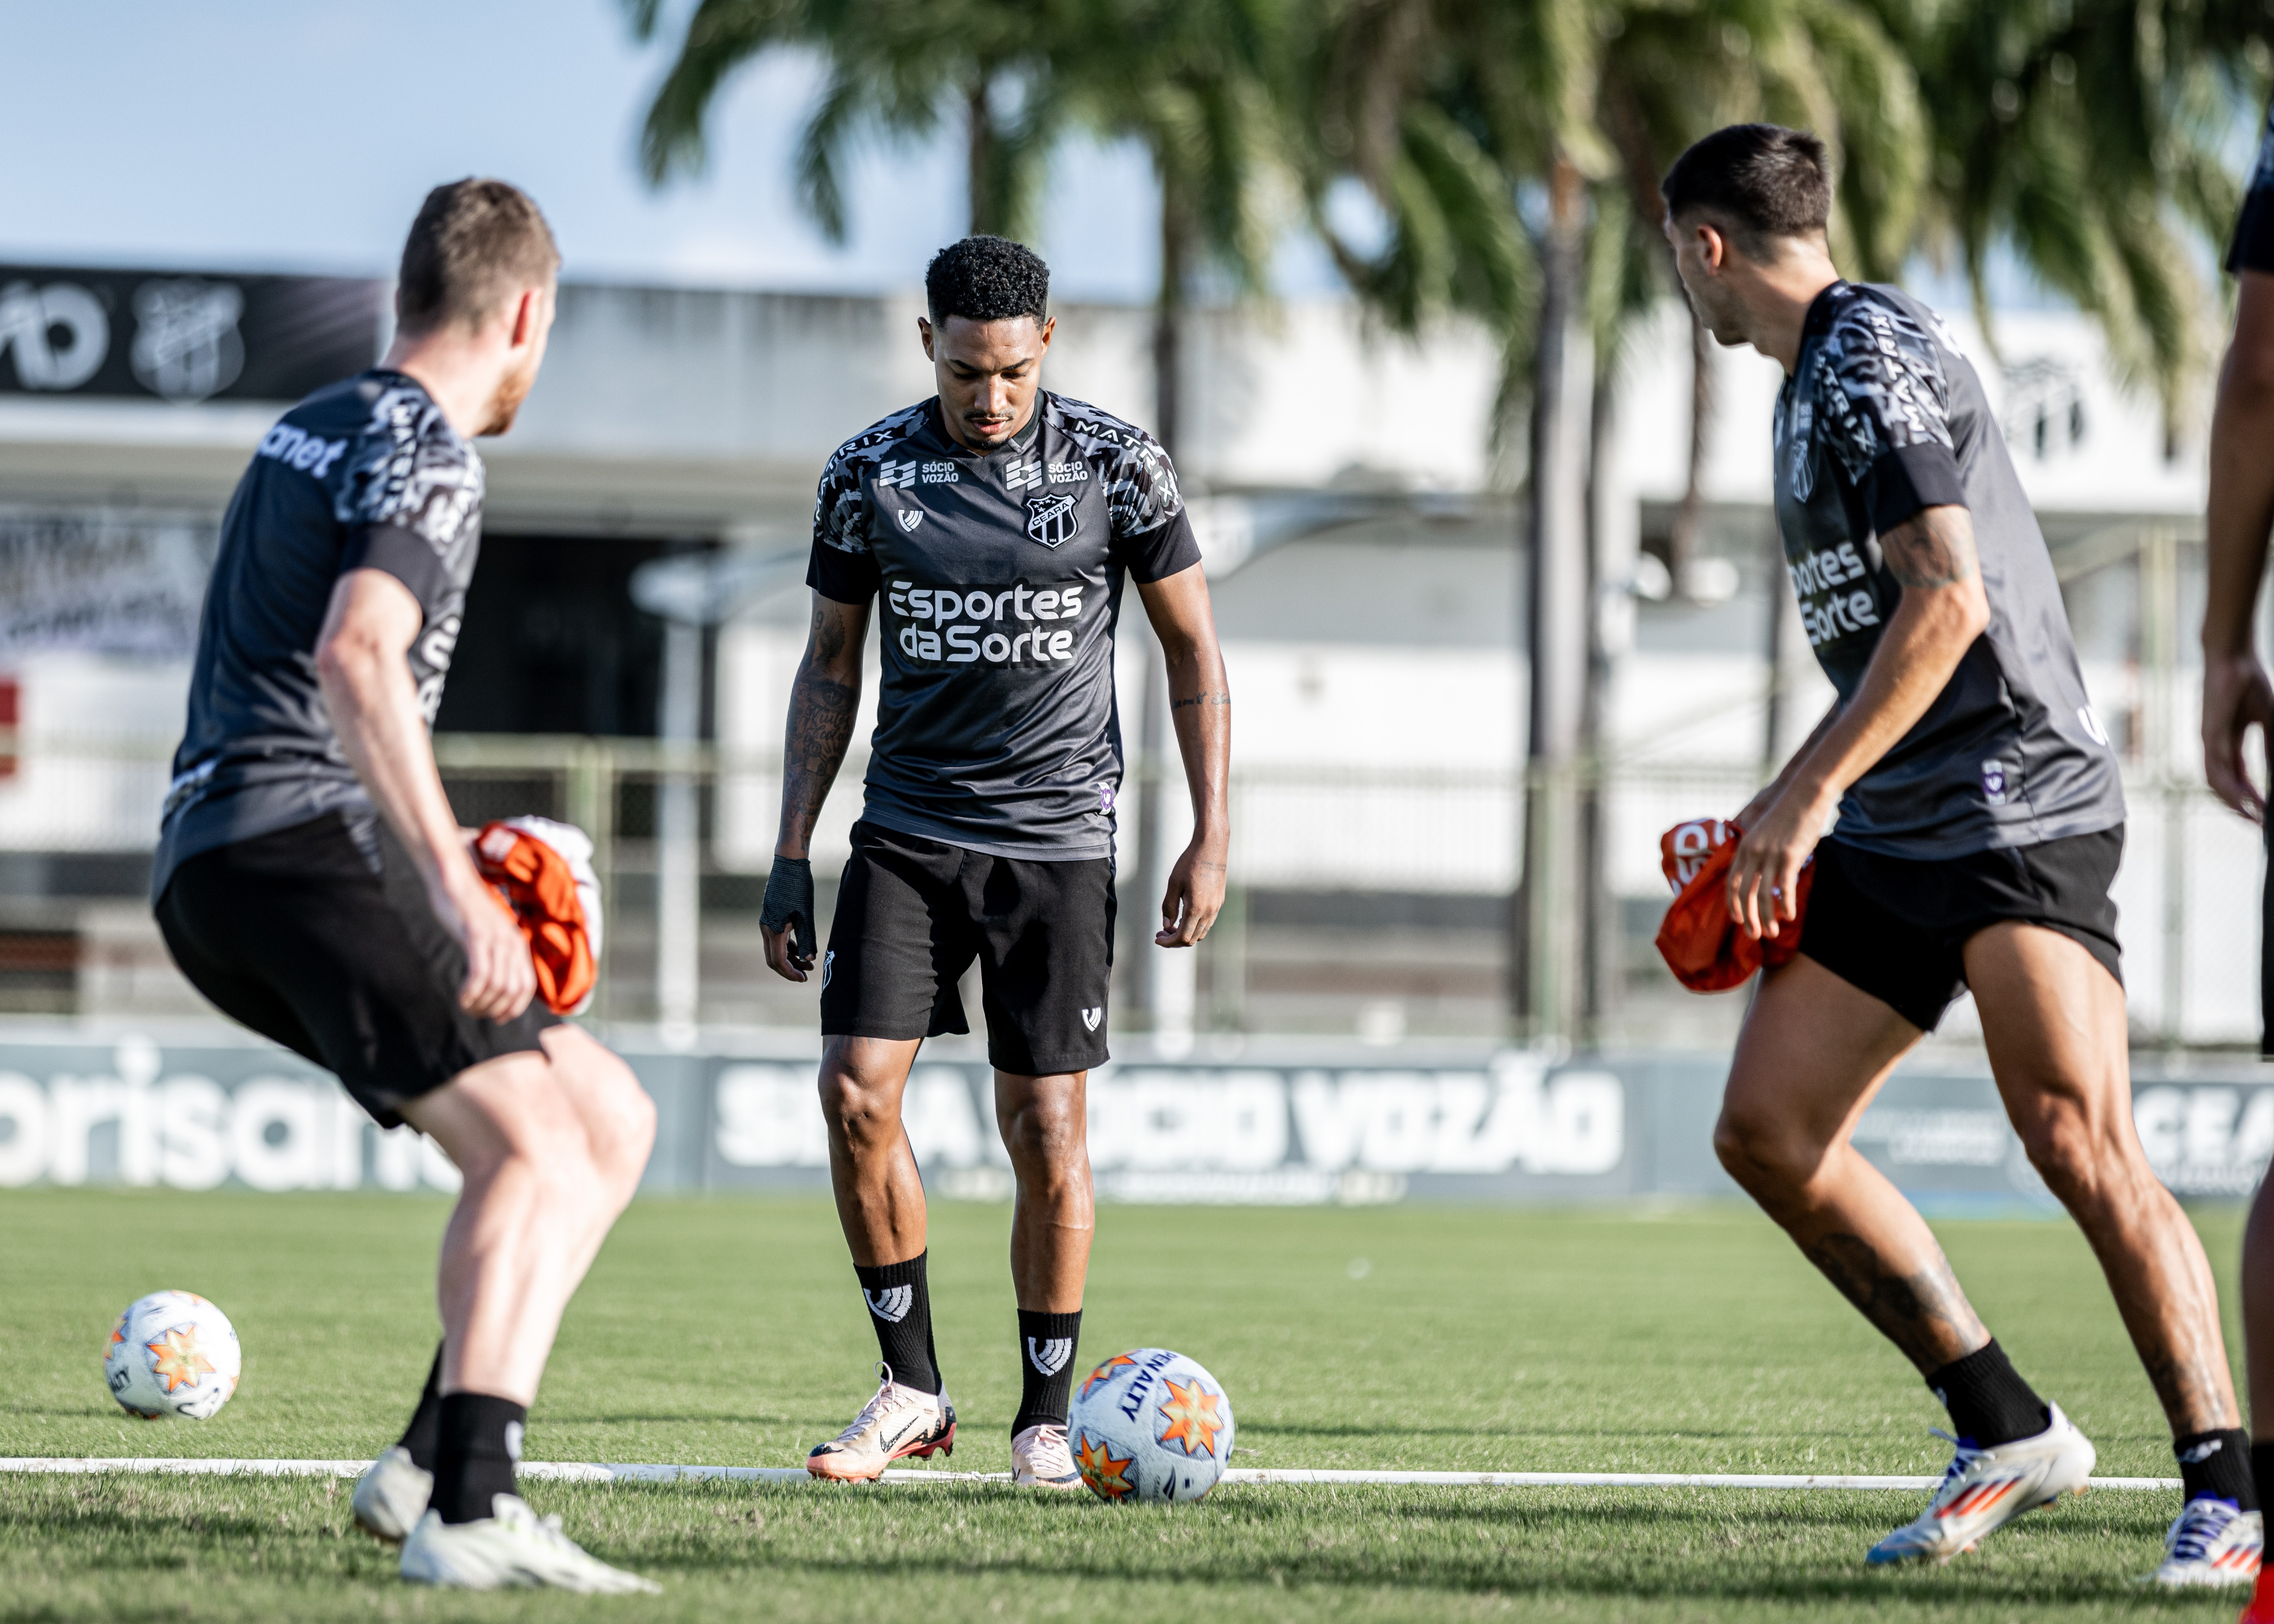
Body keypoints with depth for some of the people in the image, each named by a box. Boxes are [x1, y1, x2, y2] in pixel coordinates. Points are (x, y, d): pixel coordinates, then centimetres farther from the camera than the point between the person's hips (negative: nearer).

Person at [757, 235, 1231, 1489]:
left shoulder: (1116, 465, -5)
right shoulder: (868, 474, 0)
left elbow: (1192, 647, 4)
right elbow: (830, 667, 9)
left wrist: (1210, 836, -2)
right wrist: (792, 855, 4)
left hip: (1056, 834, -2)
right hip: (906, 831, 2)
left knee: (1045, 1130, -4)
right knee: (855, 1094, -11)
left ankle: (1045, 1419, 10)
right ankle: (913, 1390, 4)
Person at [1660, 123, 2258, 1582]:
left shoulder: (1875, 353, -10)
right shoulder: (1815, 376, 20)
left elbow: (1948, 599, -20)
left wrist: (1811, 791, -19)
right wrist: (1790, 814, 25)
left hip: (2020, 807, -10)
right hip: (1896, 832, 10)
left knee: (2078, 1139, -18)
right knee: (1767, 1128, 2)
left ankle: (2229, 1493, -13)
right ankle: (2008, 1433, 6)